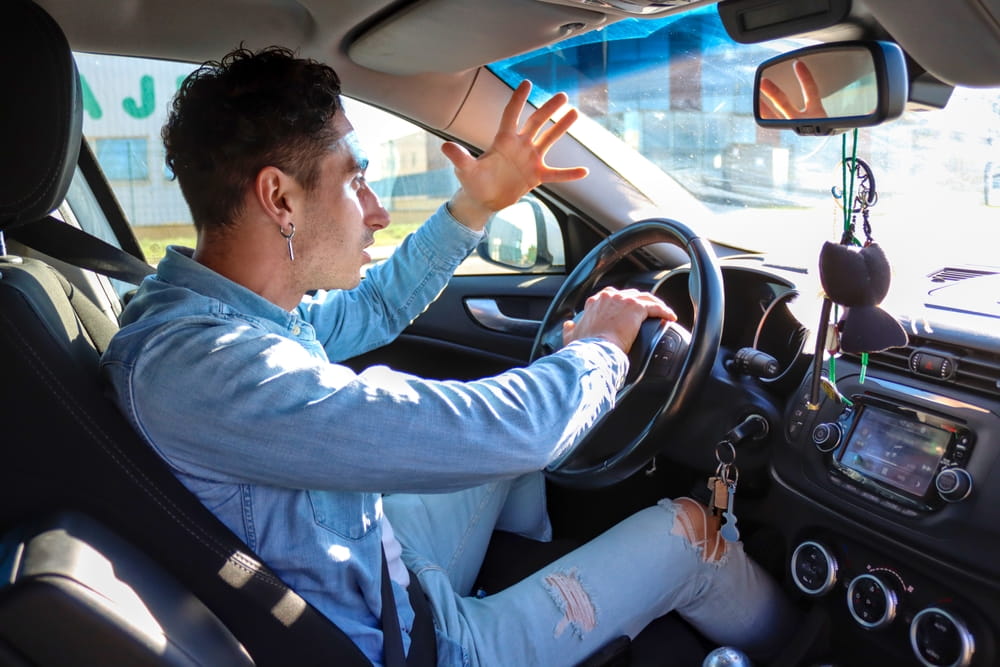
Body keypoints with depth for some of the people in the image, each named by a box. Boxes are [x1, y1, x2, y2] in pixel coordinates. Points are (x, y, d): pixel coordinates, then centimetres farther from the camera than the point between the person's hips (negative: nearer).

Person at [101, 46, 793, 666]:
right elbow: (486, 431, -37)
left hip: (380, 574, 9)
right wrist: (598, 349, -16)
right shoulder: (199, 365, -35)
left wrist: (474, 206, 3)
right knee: (685, 527, 1)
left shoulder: (203, 309, -5)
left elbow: (372, 309, 12)